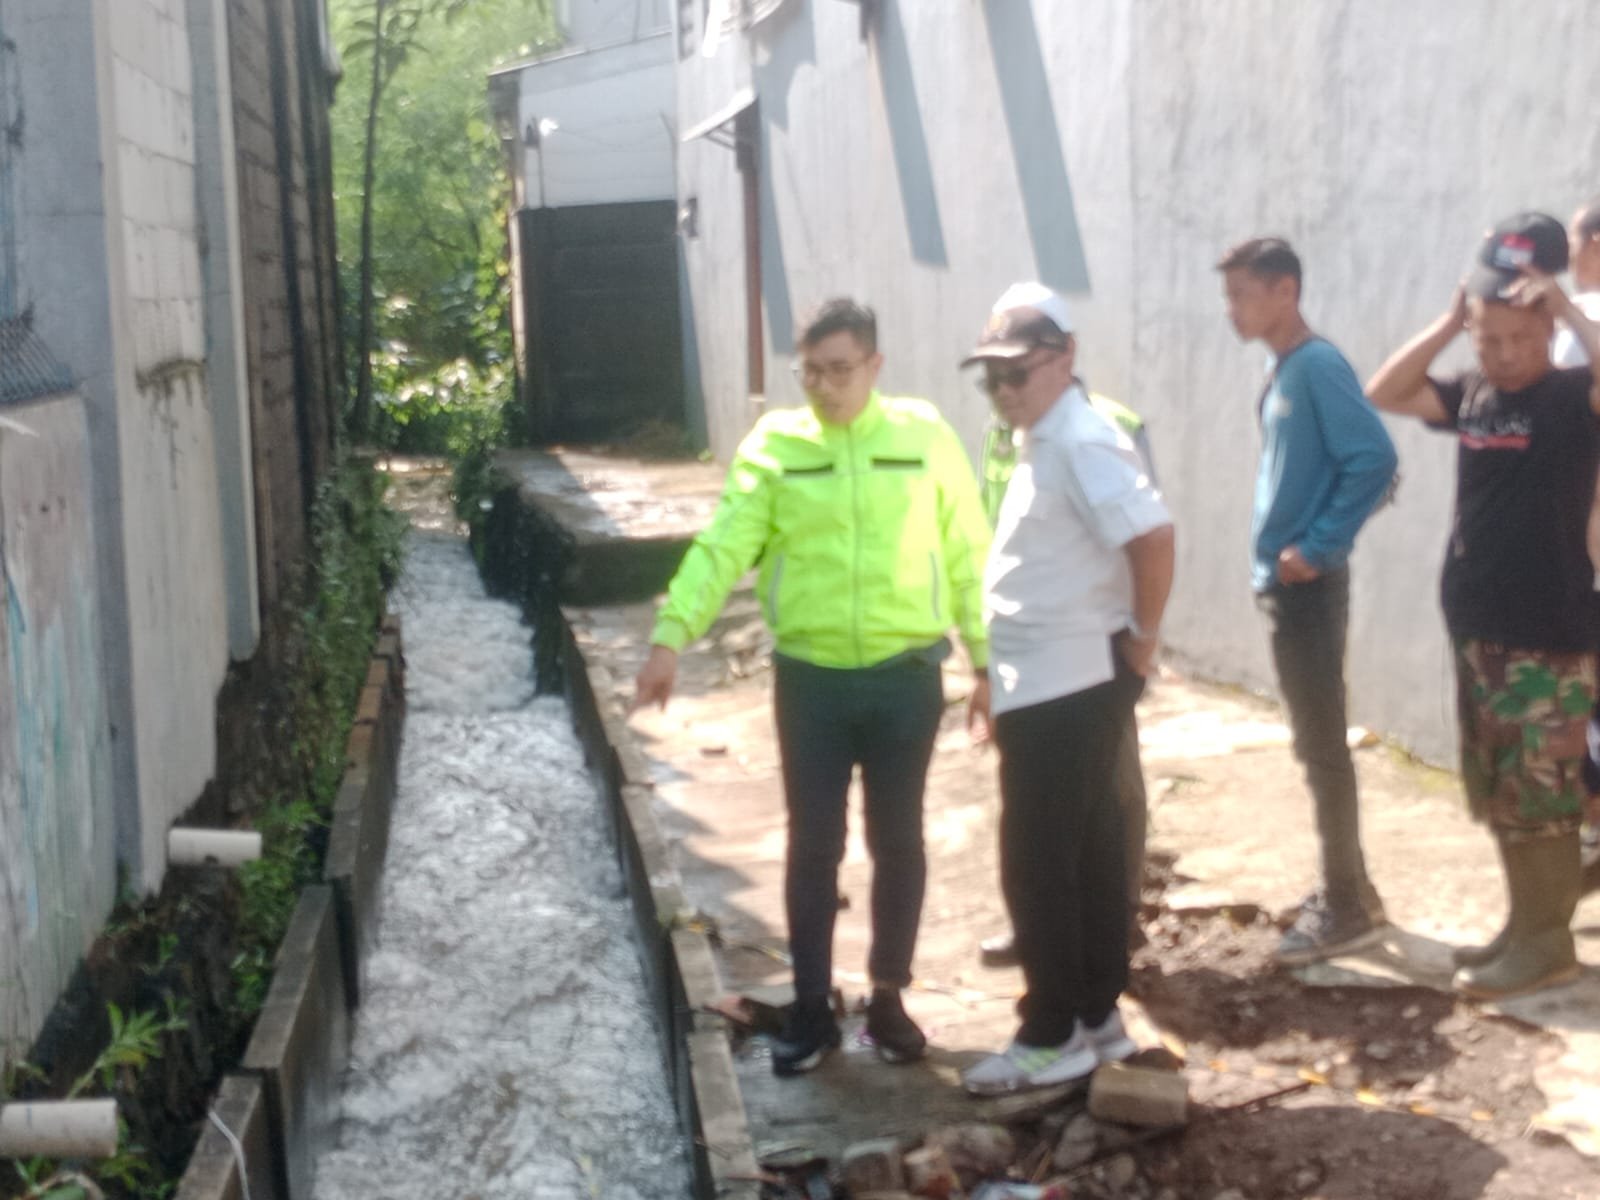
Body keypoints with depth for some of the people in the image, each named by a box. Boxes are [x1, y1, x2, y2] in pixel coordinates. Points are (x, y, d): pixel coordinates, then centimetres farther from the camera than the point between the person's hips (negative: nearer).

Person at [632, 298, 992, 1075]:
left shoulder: (926, 435, 0)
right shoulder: (774, 445, -2)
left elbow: (968, 555, 3)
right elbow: (721, 546, -9)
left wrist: (987, 660, 2)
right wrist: (670, 637, -20)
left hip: (906, 678, 0)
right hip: (809, 679, 0)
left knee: (898, 844, 11)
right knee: (812, 846, 8)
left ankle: (887, 998, 27)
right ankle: (812, 1009, 22)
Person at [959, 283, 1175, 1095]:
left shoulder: (1082, 443, -18)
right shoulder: (1041, 443, 14)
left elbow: (1154, 536, -30)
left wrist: (1142, 638, -17)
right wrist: (999, 681, 20)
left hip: (1067, 688, -10)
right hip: (1054, 686, 10)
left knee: (1036, 862, -3)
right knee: (1086, 851, 15)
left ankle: (1053, 1035, 8)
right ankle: (1097, 1016, 25)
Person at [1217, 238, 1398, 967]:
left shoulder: (1318, 366, -14)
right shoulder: (1282, 373, 13)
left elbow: (1374, 459, -23)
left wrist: (1319, 547, -20)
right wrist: (1275, 556, 9)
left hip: (1307, 586, -9)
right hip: (1280, 583, 9)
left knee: (1321, 747, -3)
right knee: (1316, 744, 15)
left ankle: (1347, 909, 5)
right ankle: (1346, 888, 25)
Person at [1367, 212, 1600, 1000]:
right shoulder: (1471, 395, 8)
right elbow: (1384, 394, 11)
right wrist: (1447, 323, 2)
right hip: (1478, 632, 7)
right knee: (1500, 796, 14)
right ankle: (1526, 926, 26)